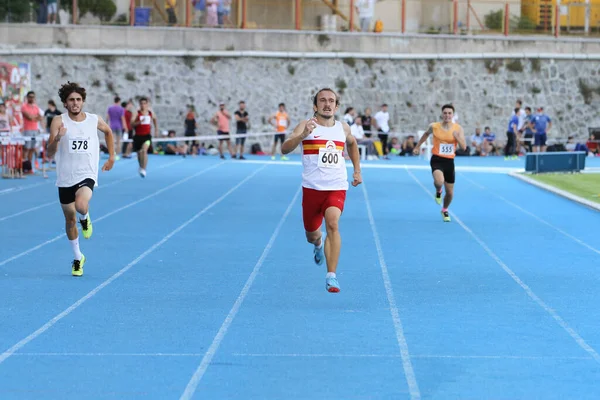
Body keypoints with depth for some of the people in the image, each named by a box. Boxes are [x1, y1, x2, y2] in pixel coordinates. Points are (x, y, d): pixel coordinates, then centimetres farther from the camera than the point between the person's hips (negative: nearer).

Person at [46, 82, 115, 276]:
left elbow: (108, 131, 23)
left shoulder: (95, 120, -2)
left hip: (87, 175, -1)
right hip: (65, 178, 1)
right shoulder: (59, 121, -7)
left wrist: (111, 156, 18)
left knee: (81, 206, -30)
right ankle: (77, 258, 30)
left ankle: (85, 219, 8)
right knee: (70, 219, 11)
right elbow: (50, 153, -13)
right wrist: (56, 138, -32)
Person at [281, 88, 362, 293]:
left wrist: (357, 170, 25)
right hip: (312, 188, 0)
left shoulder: (343, 128, 8)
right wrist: (303, 134, -35)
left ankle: (331, 275, -25)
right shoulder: (306, 126, -4)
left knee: (332, 224, -25)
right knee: (311, 234, 14)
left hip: (337, 188, 1)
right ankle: (318, 244, 53)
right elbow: (285, 148, -18)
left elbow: (352, 143, 32)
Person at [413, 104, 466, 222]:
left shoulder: (458, 128, -4)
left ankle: (445, 210, 40)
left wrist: (457, 136, -25)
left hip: (449, 161, 2)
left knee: (450, 192, 8)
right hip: (437, 160, -2)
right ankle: (438, 191, 5)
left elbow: (464, 147, -9)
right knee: (439, 181, -33)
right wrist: (417, 146, 21)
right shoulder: (434, 127, -6)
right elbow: (426, 134, 16)